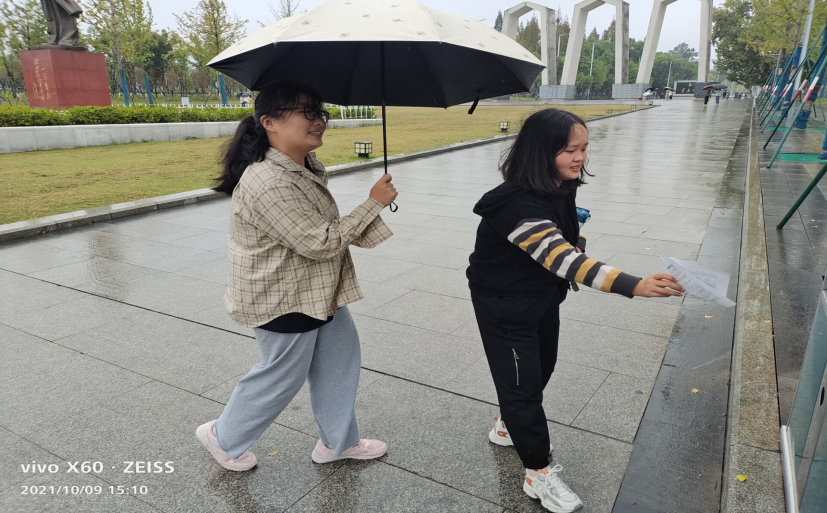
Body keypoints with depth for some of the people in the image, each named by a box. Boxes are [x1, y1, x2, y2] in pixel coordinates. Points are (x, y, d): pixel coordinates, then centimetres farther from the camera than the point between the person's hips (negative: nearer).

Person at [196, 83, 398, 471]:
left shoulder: (305, 166, 3)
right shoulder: (269, 184, -30)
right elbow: (320, 243, -28)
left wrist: (367, 229, 11)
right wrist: (373, 204, -23)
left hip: (319, 292, 10)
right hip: (284, 302, -9)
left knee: (340, 359, 18)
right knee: (282, 375, 11)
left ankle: (338, 442, 38)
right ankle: (224, 438, 38)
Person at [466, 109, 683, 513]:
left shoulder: (561, 188, -5)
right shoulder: (518, 204, -34)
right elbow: (564, 260, -44)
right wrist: (635, 286, -51)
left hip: (544, 297, 9)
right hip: (504, 306, -8)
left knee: (541, 369, 22)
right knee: (522, 381, 3)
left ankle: (509, 426, 48)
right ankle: (538, 474, 21)